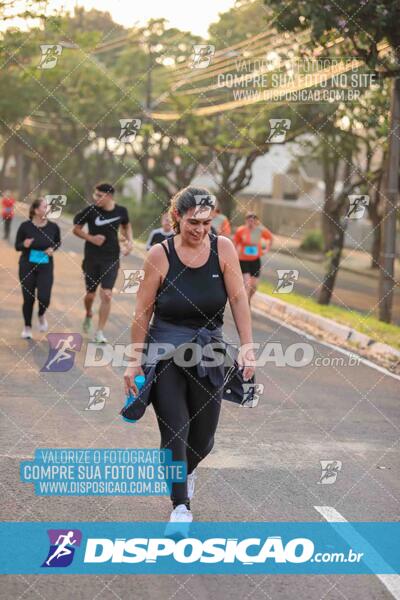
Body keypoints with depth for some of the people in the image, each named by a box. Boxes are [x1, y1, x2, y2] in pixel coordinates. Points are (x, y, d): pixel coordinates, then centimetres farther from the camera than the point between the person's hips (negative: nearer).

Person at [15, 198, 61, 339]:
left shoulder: (53, 227, -7)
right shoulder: (25, 226, -11)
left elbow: (58, 242, 12)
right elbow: (17, 246, -2)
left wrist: (53, 249, -9)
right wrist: (24, 245, -24)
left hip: (45, 267, 1)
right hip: (27, 266, 0)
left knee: (44, 297, -13)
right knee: (28, 298, 5)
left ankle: (41, 315, 23)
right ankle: (27, 327, 26)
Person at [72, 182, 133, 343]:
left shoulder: (121, 211, -5)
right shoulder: (91, 210, -10)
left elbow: (126, 225, 18)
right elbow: (76, 229, 0)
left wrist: (129, 241, 1)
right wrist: (91, 238, -15)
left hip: (111, 259, 0)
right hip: (92, 257, 0)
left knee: (106, 295, -10)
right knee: (90, 294, 10)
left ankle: (99, 332, 0)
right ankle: (88, 315, 45)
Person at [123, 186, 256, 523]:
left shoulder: (223, 248, -5)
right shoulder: (160, 255, -10)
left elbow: (238, 298, -5)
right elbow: (143, 312, -5)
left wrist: (247, 347, -14)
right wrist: (136, 362, -4)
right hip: (166, 353, -2)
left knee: (203, 438, 10)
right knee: (175, 432, -6)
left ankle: (187, 470, 44)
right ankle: (180, 505, 8)